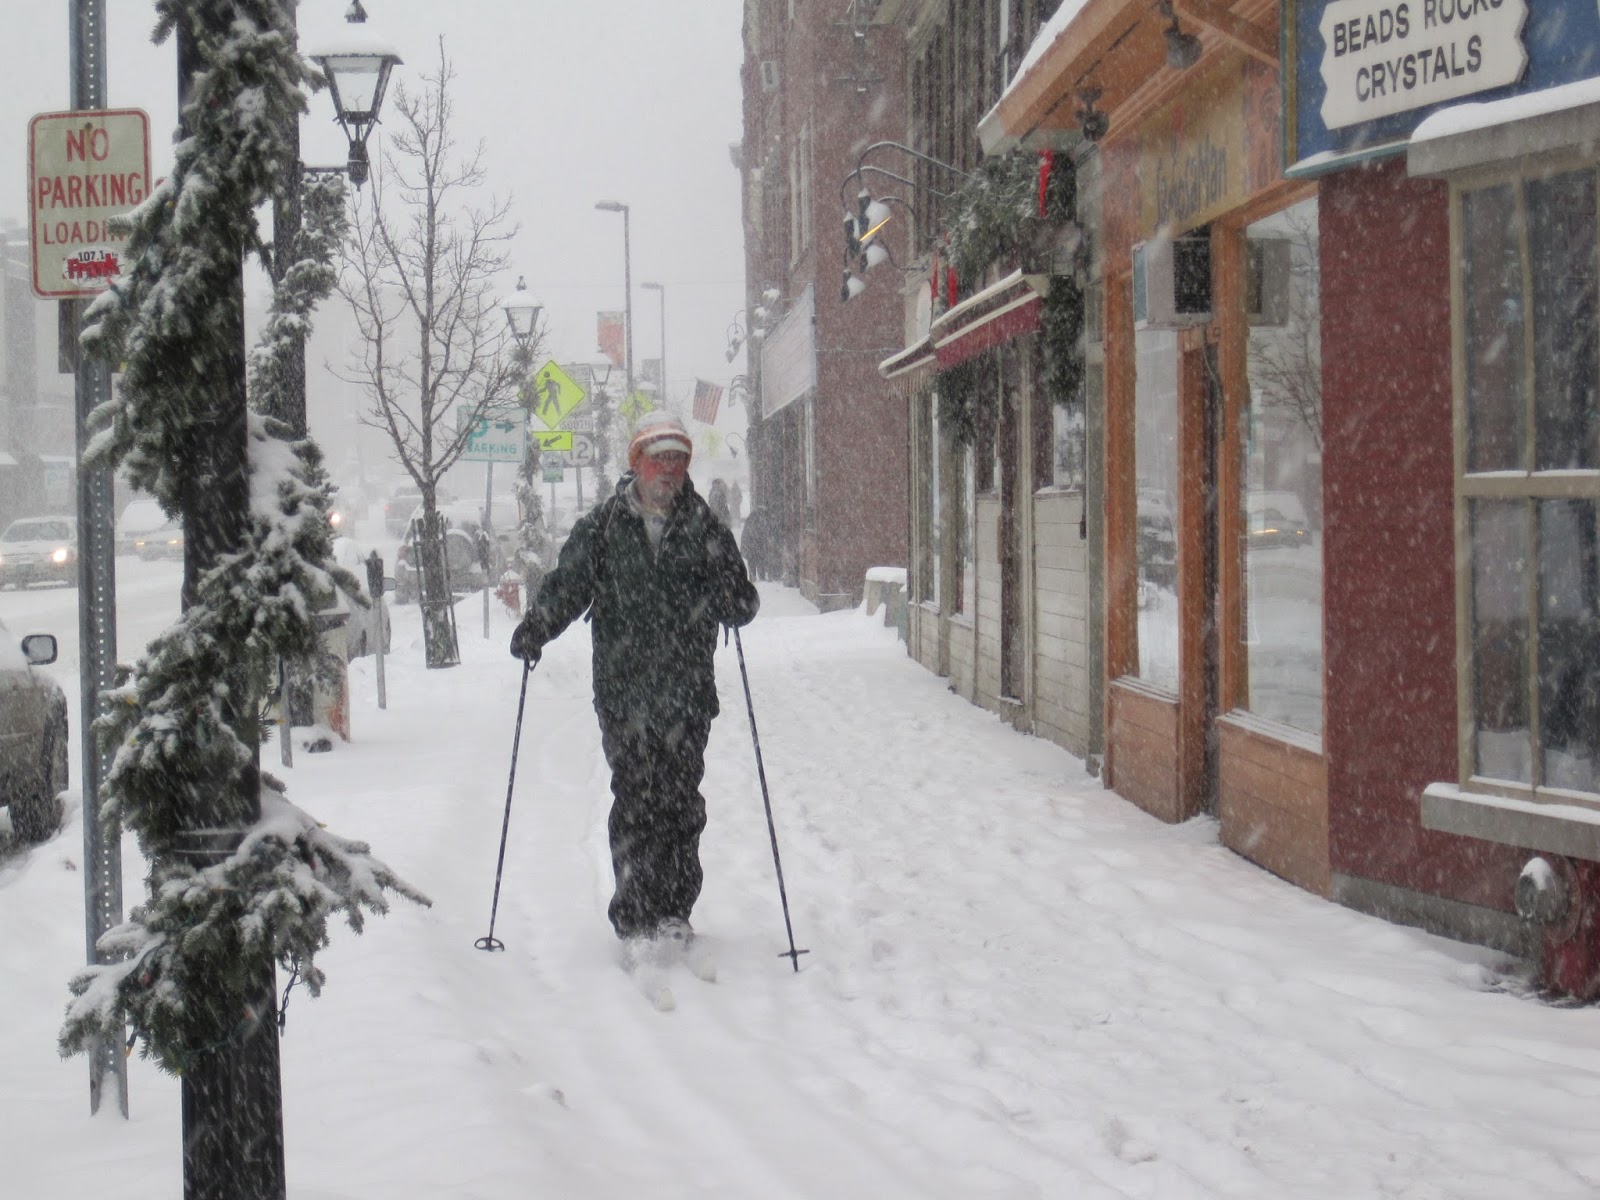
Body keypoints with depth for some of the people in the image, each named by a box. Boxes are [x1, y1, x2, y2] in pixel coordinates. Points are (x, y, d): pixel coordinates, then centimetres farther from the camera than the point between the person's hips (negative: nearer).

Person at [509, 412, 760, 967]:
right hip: (623, 690, -1)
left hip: (687, 692, 1)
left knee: (681, 800, 3)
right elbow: (567, 584, 7)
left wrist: (735, 601, -15)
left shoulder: (705, 530, 9)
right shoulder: (602, 526, 7)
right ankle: (636, 920, -2)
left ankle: (674, 912, 14)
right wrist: (534, 629, -10)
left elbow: (738, 603, 9)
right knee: (636, 800, -5)